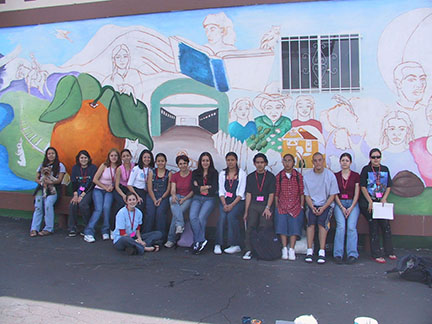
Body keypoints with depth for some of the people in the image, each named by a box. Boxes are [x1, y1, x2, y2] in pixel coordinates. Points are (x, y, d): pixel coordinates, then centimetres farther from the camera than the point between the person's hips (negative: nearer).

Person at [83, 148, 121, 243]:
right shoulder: (104, 166, -5)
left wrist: (112, 186, -7)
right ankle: (88, 233, -22)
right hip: (99, 190, -2)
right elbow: (95, 179, -4)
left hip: (109, 192, 2)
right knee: (99, 209, -23)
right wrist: (105, 187, -7)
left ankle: (105, 231, -14)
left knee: (106, 207, -26)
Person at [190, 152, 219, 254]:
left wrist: (200, 188, -1)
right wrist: (207, 187, -7)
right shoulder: (195, 173, 14)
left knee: (201, 217, -24)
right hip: (197, 199, 2)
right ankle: (202, 241, -18)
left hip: (209, 199, -2)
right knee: (192, 217, -23)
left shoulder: (214, 173, 7)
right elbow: (194, 189, 2)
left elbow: (214, 190, -3)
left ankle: (197, 242, -13)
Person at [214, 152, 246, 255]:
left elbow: (241, 193, -3)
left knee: (231, 215, -27)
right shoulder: (222, 173, 13)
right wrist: (224, 204, -9)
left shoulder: (242, 174, 3)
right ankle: (218, 244, -23)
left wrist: (232, 205, -14)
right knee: (222, 216, -23)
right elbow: (221, 191, 7)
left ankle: (235, 245, -20)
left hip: (238, 201, -3)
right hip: (225, 200, 3)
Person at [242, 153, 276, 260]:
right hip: (253, 205, 2)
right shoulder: (250, 177, 14)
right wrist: (246, 211, 3)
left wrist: (267, 208, -11)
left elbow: (271, 194, 2)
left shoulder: (271, 177, 8)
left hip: (266, 205, -2)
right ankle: (248, 250, -6)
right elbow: (248, 194, 9)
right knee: (251, 227, -9)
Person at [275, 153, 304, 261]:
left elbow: (302, 192, 8)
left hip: (296, 206, 0)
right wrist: (276, 207, 5)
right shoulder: (279, 176, 7)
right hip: (282, 206, 1)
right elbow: (276, 193, 9)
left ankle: (291, 250, -8)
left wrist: (301, 206, 3)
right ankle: (284, 249, -6)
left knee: (294, 225, -11)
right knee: (282, 224, -11)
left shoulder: (298, 176, 6)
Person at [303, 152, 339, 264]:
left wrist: (323, 208, -14)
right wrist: (312, 208, -12)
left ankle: (322, 252, -26)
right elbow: (307, 195, 6)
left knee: (321, 221, -28)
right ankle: (309, 251, -23)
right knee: (311, 221, -26)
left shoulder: (330, 175, 0)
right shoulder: (307, 176, 5)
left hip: (326, 204, -1)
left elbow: (332, 195, -1)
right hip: (312, 204, 1)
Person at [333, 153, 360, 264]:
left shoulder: (356, 176, 7)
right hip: (339, 203, 0)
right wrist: (342, 207, -7)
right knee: (341, 226, -19)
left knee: (351, 227, -19)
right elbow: (335, 194, 4)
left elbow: (356, 194, 3)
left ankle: (352, 254, -15)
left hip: (352, 203, 0)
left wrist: (351, 208, -9)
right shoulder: (335, 176, 9)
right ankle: (338, 254, -16)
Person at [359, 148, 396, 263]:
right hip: (368, 202, -4)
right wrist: (370, 202, -11)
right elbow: (363, 187, -6)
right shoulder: (366, 169, -3)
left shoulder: (385, 169, 8)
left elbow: (388, 186, 11)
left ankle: (389, 251, 16)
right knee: (374, 227, -4)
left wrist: (384, 198, -4)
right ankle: (376, 254, 2)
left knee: (386, 225, 1)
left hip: (381, 202, 4)